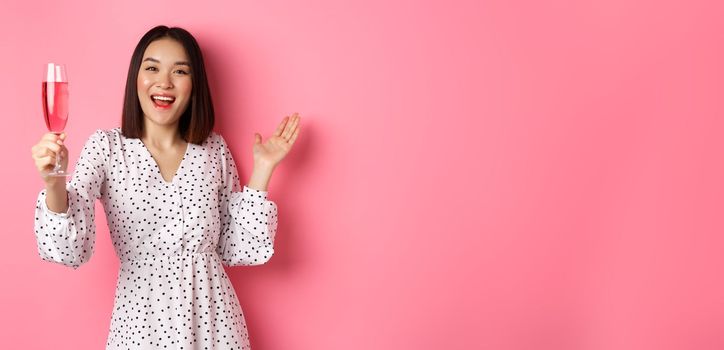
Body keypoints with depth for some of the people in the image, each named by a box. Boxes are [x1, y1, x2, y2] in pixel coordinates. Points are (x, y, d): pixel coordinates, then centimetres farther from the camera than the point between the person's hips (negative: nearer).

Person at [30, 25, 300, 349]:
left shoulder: (215, 149, 0)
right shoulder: (106, 146, -5)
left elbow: (239, 250, 0)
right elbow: (69, 250, -16)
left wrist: (262, 169, -4)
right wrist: (54, 184, -33)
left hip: (213, 317, 2)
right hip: (141, 319, -1)